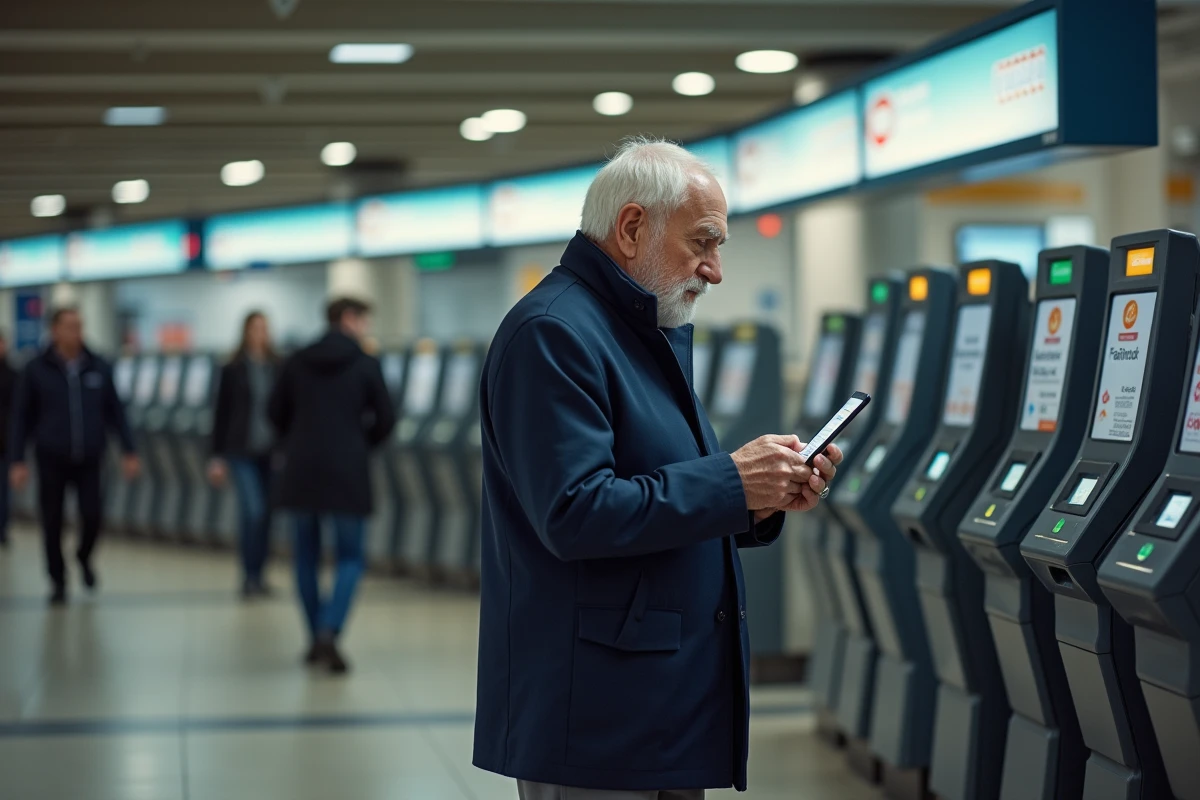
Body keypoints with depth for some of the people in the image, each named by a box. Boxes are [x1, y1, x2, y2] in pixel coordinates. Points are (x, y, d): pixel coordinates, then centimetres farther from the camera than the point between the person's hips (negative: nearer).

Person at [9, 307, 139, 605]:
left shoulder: (99, 368, 3)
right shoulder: (37, 370, -2)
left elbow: (115, 411, 9)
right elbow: (21, 417, 1)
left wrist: (129, 451, 5)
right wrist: (17, 461, -4)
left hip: (89, 459, 1)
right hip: (51, 460, -1)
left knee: (93, 516, -7)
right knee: (52, 522, 4)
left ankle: (84, 557, 25)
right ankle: (58, 582, 20)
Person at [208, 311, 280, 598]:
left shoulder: (278, 369, 5)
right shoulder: (233, 370, 0)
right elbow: (222, 413, 2)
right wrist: (217, 456, 0)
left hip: (272, 452, 3)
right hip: (242, 452, -3)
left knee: (265, 515, 6)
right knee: (253, 511, -14)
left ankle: (257, 576, 18)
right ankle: (250, 576, -5)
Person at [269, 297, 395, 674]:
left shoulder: (297, 362, 4)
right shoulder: (366, 365, -4)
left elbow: (276, 412, 8)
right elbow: (385, 419, -2)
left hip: (301, 471, 3)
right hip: (348, 473, -3)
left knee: (306, 555, 14)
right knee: (351, 558, 4)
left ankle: (317, 639, 16)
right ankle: (329, 633, -15)